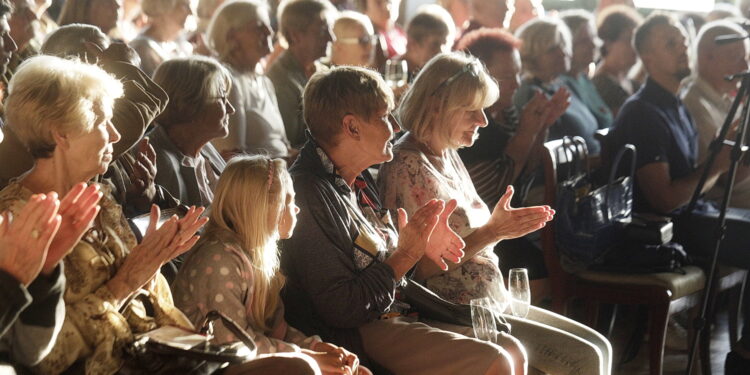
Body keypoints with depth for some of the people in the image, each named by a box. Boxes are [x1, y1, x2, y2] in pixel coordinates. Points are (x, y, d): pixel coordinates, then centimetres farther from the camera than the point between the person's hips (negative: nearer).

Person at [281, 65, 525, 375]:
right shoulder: (311, 195, -21)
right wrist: (407, 254, -15)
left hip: (395, 313, 10)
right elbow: (341, 309, -23)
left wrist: (422, 244, -1)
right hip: (357, 337, -10)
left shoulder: (357, 180, 10)